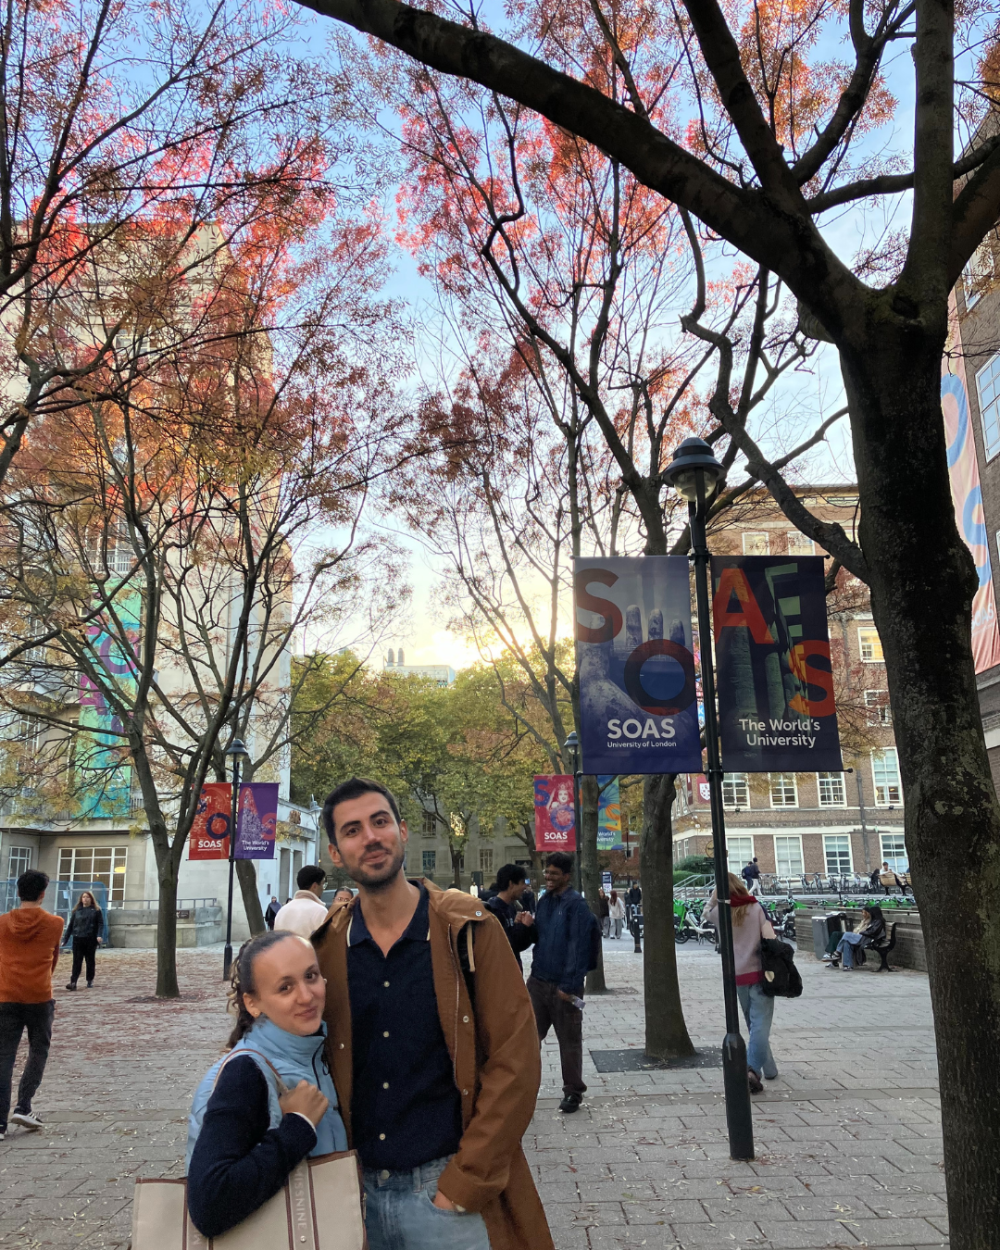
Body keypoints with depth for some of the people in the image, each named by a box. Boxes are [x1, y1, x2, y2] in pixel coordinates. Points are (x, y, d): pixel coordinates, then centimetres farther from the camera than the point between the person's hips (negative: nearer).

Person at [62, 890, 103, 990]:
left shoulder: (96, 911, 3)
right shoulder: (76, 911, 10)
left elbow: (100, 924, -1)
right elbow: (70, 925, 11)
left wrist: (99, 935, -16)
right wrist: (65, 939, 8)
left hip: (91, 940, -1)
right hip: (78, 939, 1)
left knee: (90, 961, 7)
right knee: (76, 961, -4)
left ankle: (90, 981, 17)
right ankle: (73, 982, -8)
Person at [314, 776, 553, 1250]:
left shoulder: (469, 930, -10)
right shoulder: (325, 946, -1)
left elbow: (515, 1062, -11)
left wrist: (466, 1183, -13)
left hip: (447, 1189, -3)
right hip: (359, 1189, 3)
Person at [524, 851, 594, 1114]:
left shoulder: (576, 905, -12)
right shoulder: (544, 901, 10)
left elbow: (578, 947, -16)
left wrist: (569, 985, -19)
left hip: (563, 985, -6)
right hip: (538, 981, 6)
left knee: (570, 1040, 8)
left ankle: (573, 1092, 23)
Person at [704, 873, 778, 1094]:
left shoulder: (719, 913, 1)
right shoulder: (757, 908, -5)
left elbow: (706, 912, 24)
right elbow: (770, 939, -13)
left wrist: (716, 894, 12)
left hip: (737, 976, 3)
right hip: (759, 973, -3)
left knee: (754, 1024, 18)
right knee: (760, 1024, -5)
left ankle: (769, 1068, 25)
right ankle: (752, 1068, -22)